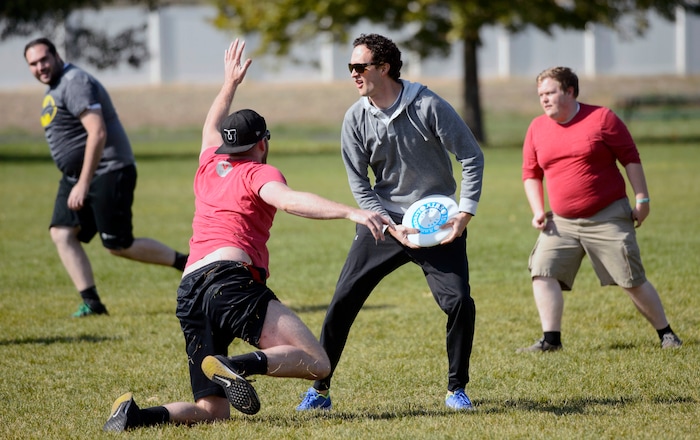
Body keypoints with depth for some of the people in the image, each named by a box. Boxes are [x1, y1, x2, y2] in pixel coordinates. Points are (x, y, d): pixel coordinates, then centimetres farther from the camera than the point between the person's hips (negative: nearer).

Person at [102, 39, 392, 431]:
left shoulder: (209, 166, 26)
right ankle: (237, 366, -38)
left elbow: (211, 129, 50)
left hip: (189, 293, 7)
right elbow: (288, 200, -15)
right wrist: (351, 212, -25)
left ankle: (135, 414, -15)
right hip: (231, 280, -7)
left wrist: (230, 84, 62)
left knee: (213, 410, 9)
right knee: (317, 362, -15)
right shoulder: (259, 173, 8)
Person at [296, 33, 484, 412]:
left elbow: (471, 157, -7)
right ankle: (319, 390, 7)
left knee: (460, 303, -13)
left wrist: (465, 214, -14)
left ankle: (456, 389, 6)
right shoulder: (356, 119, -4)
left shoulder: (428, 106, -13)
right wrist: (391, 227, -11)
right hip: (382, 223, 2)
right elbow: (359, 184, 1)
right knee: (342, 302, -5)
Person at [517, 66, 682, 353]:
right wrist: (537, 211, 3)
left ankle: (666, 334, 12)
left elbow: (631, 158, -2)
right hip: (561, 223, 4)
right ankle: (551, 339, -7)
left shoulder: (601, 118, -5)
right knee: (543, 273, -12)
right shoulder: (537, 129, 7)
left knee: (632, 280, -2)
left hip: (609, 218, -4)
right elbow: (531, 174, 15)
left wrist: (642, 199, -6)